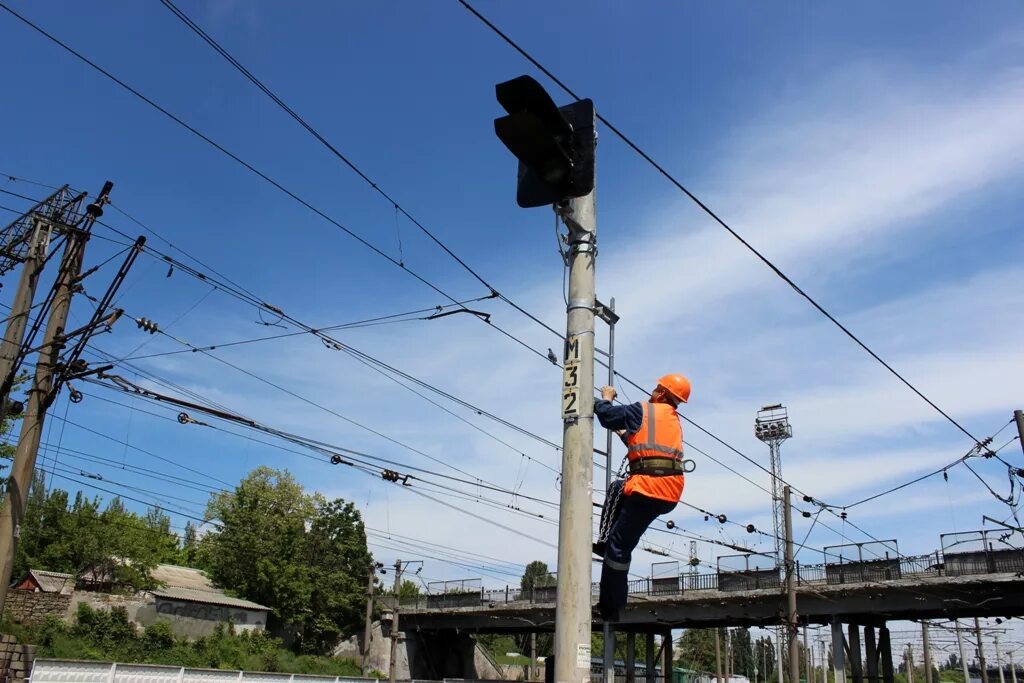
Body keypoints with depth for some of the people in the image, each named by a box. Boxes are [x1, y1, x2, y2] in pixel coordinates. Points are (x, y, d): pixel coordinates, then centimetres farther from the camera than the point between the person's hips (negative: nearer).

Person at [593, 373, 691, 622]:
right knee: (618, 488, 33)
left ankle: (610, 608, 5)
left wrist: (606, 398, 25)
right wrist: (625, 433, 46)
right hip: (671, 494, 8)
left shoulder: (643, 410, 2)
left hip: (648, 489, -8)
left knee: (620, 548, 0)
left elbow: (606, 415, 5)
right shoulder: (674, 421, 24)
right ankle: (607, 542, 26)